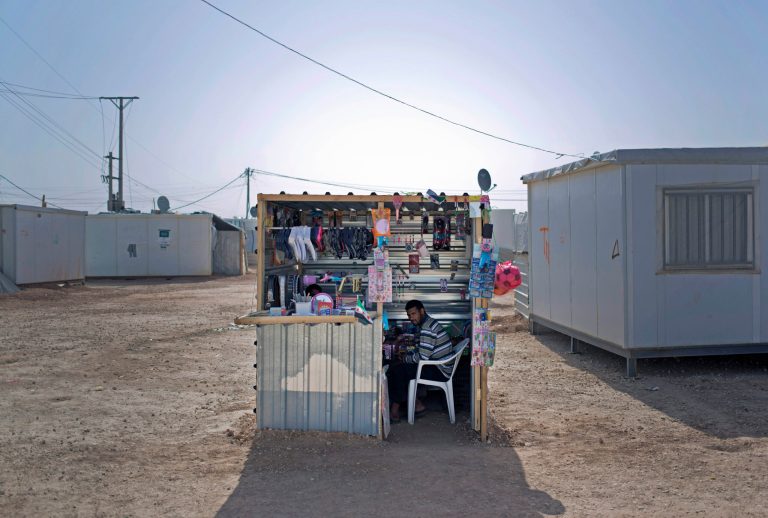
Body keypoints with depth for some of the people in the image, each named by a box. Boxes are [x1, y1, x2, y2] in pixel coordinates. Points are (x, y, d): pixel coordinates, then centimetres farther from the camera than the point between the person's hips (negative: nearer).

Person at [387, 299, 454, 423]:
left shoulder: (427, 328, -20)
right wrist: (408, 357, 3)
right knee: (395, 368, 8)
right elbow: (421, 352, 20)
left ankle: (394, 410, -5)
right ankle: (416, 404, 6)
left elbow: (422, 357, -24)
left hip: (440, 371, -11)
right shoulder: (424, 324, 13)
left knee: (397, 370, -17)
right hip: (437, 366, 11)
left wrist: (405, 359, -7)